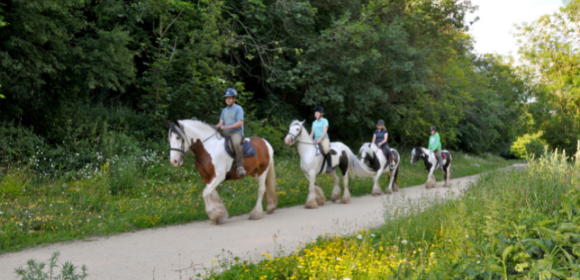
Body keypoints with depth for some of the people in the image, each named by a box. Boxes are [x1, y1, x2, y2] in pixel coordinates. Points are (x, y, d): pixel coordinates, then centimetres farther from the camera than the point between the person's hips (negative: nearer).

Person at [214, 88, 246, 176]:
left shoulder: (238, 109, -2)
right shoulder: (224, 110, 20)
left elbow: (239, 123, -12)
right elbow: (221, 123, 15)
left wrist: (226, 127, -21)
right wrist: (215, 127, -8)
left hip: (237, 133, -8)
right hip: (226, 133, 8)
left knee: (236, 143, -39)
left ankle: (240, 166, -37)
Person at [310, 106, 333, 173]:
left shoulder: (325, 121, 0)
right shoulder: (314, 123, 18)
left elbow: (325, 132, -9)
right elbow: (312, 132, 17)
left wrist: (320, 139, -22)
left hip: (324, 139, -7)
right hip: (316, 141, 7)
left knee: (326, 150, -35)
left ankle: (329, 166, -24)